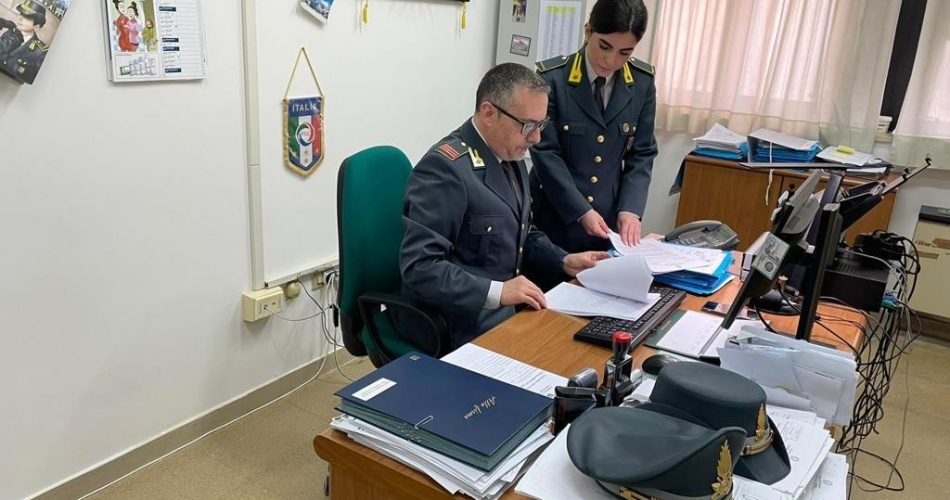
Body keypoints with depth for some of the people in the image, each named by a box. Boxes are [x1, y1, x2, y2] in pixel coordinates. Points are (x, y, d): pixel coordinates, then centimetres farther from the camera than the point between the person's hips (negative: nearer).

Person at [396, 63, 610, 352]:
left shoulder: (510, 156, 8)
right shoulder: (445, 167, -20)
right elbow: (418, 266, -25)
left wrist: (564, 261, 4)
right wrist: (496, 292, -30)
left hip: (504, 306, 9)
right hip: (461, 322, -9)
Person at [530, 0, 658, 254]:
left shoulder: (643, 82, -1)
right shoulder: (552, 77, -12)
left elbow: (642, 153, 3)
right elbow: (545, 152, -12)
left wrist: (630, 209, -10)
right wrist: (581, 211, -17)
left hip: (610, 218, 3)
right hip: (555, 215, -3)